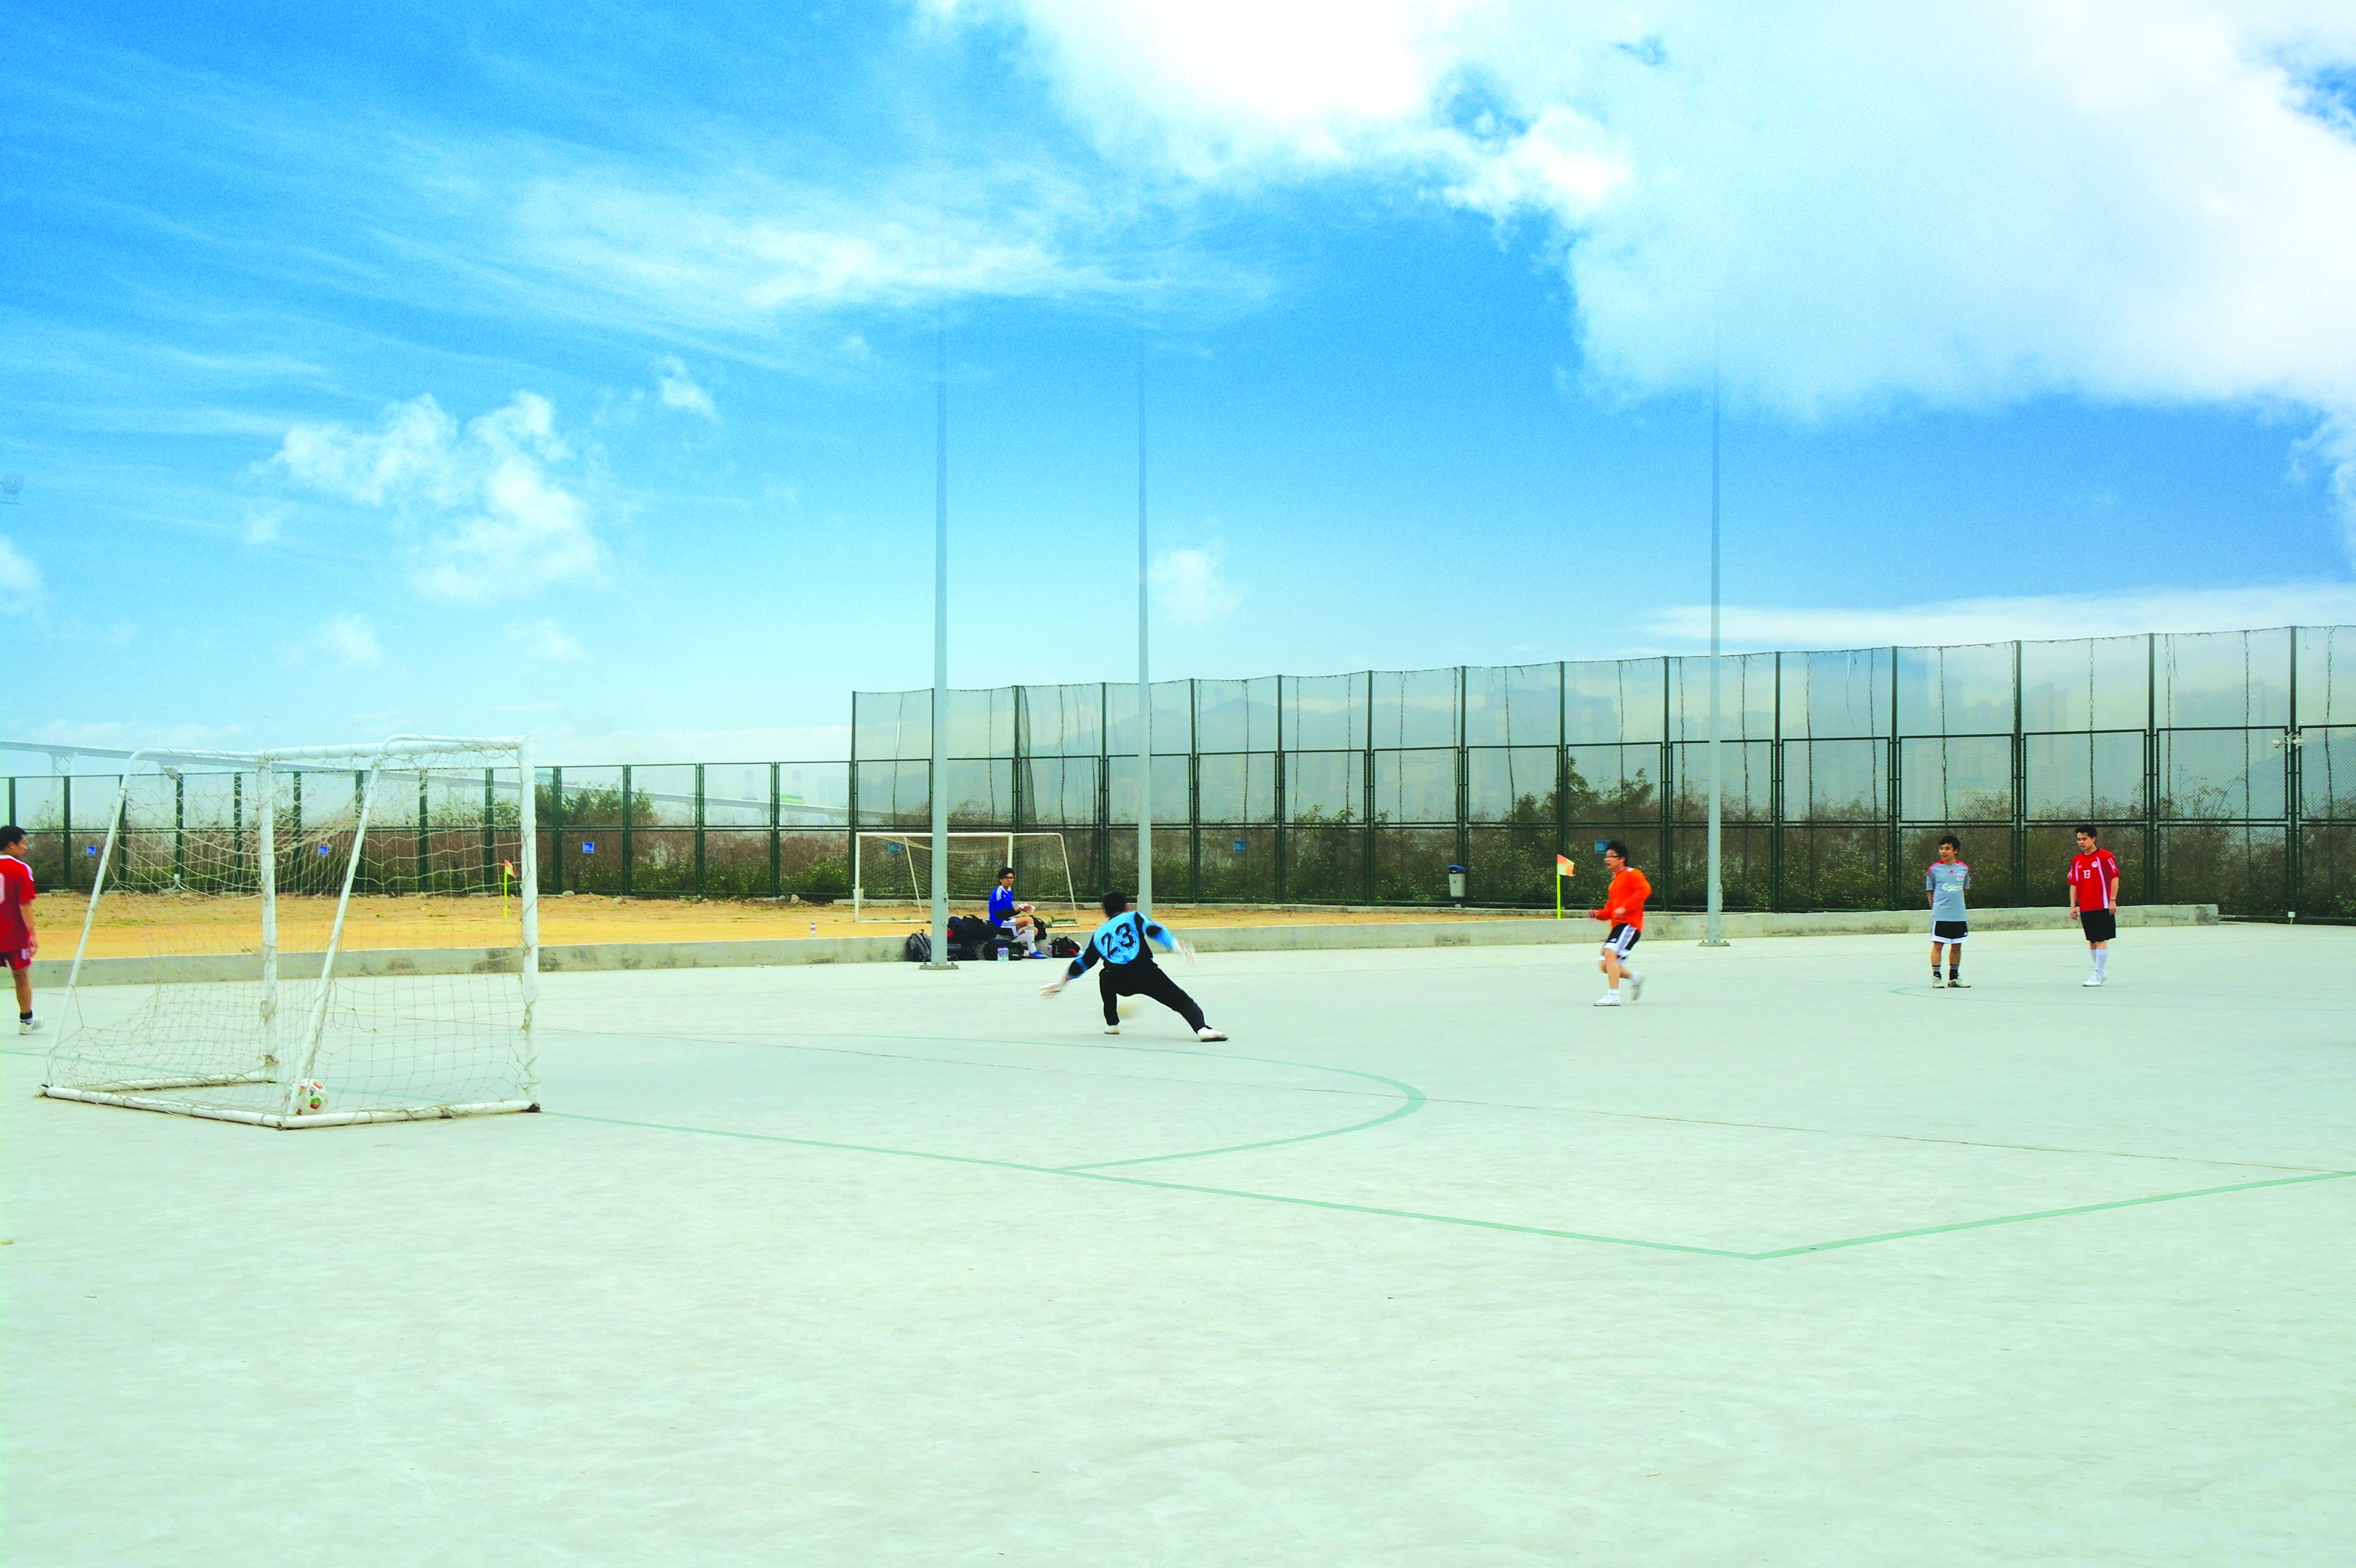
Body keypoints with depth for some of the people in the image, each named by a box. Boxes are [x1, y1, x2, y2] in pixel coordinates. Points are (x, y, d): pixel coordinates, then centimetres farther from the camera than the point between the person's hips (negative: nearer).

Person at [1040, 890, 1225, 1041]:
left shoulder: (1099, 934, 28)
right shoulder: (1133, 917, 19)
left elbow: (1082, 962, 34)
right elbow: (1154, 931, -1)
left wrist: (1062, 982, 47)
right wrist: (1177, 946, -9)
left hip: (1119, 982, 3)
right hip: (1147, 973, -3)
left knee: (1105, 978, 38)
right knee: (1182, 1001, -3)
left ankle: (1112, 1023, 34)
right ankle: (1201, 1028, -30)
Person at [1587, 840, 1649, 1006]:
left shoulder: (1631, 874, -1)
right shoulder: (1614, 883, 26)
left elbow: (1645, 890, -19)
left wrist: (1625, 908, -24)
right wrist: (1598, 914, 6)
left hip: (1629, 924, -9)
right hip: (1618, 925, 9)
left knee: (1610, 954, -25)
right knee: (1604, 966, 4)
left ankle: (1613, 996, -26)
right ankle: (1635, 978, 24)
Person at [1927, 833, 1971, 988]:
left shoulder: (1964, 869, 6)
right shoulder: (1934, 869, -2)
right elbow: (1930, 892, 7)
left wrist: (1957, 904, 14)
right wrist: (1936, 906, 4)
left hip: (1959, 915, 3)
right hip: (1940, 915, -3)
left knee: (1957, 946, 8)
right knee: (1938, 945, -4)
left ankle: (1954, 977, 18)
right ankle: (1936, 977, 2)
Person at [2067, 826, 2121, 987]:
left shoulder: (2105, 856, -5)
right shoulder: (2077, 861, 11)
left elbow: (2115, 878, -6)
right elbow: (2073, 884, 14)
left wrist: (2113, 900, -11)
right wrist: (2073, 906, 7)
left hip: (2102, 907, -6)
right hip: (2085, 908, 6)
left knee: (2101, 940, -6)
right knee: (2092, 941, 10)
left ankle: (2097, 976, -6)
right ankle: (2101, 973, 22)